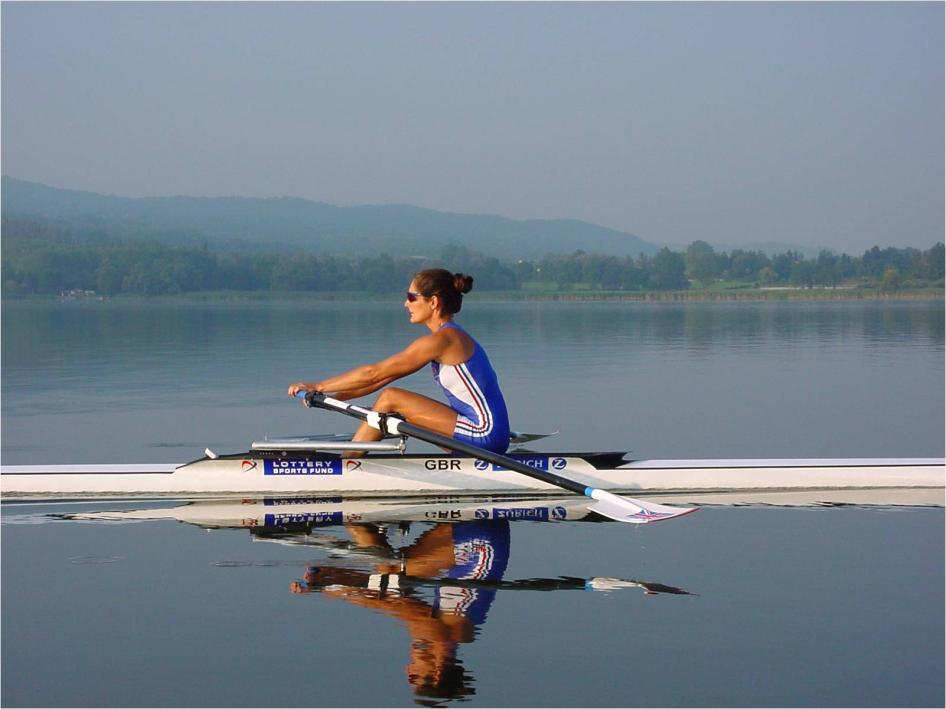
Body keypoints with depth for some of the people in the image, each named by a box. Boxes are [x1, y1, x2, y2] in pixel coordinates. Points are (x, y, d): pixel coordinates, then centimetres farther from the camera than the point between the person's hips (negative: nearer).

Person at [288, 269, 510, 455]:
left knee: (391, 398, -8)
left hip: (484, 435, -10)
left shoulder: (442, 339, -14)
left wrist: (319, 387, -6)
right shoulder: (451, 337, 15)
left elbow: (375, 373, -13)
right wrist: (332, 397, 11)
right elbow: (386, 377, 15)